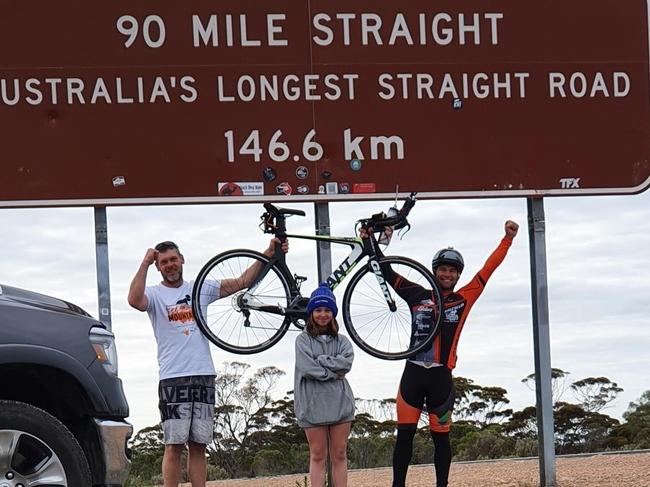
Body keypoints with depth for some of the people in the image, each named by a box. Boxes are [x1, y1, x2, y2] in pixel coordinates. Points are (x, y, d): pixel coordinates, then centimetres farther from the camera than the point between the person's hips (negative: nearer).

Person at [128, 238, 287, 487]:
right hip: (173, 379, -4)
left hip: (204, 376, 4)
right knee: (174, 445, -7)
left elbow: (242, 282, 12)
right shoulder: (155, 294, 3)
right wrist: (145, 263, -18)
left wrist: (267, 255, 2)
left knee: (198, 445, 6)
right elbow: (135, 300, -21)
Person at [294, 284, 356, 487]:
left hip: (339, 402, 3)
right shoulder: (303, 339, 4)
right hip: (313, 403, -3)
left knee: (339, 455, 4)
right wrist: (333, 371, -7)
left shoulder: (341, 340, 13)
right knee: (318, 456, 0)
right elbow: (307, 368, -11)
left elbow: (346, 362, -6)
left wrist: (321, 361, -10)